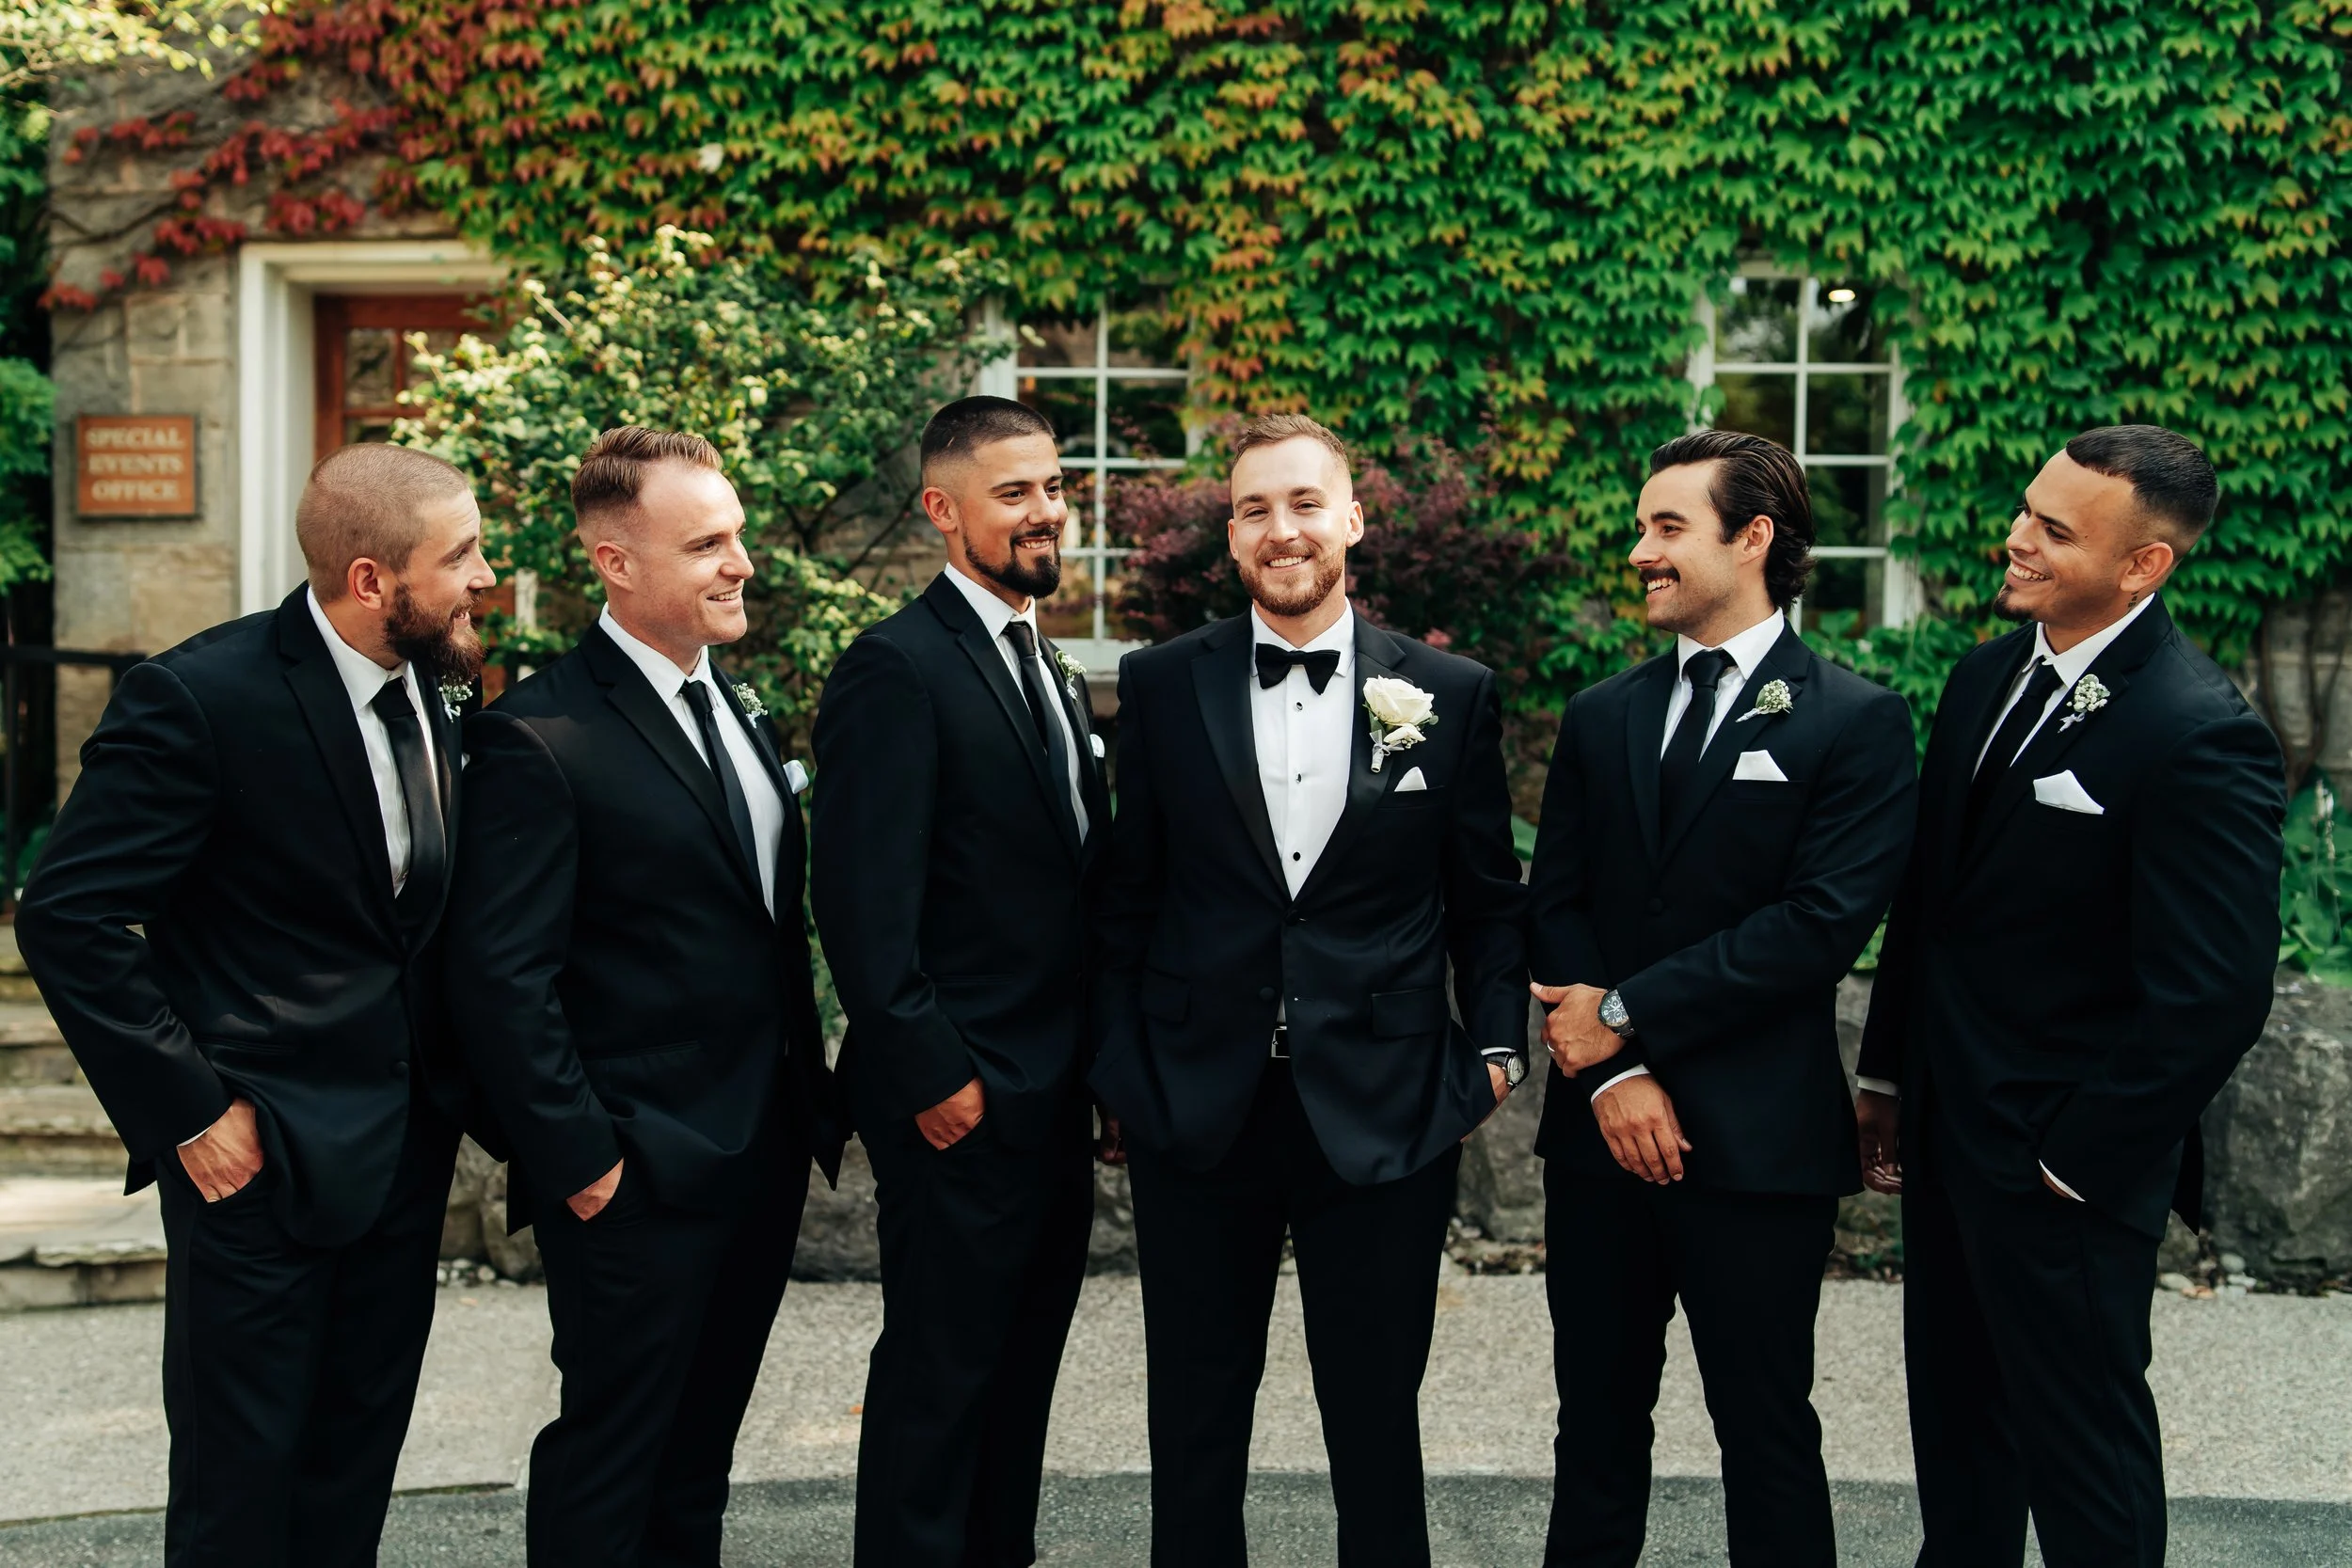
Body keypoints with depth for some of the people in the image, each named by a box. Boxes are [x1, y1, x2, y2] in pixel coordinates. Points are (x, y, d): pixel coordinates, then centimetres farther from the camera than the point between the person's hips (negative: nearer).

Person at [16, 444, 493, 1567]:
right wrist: (191, 1110, -17)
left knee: (356, 1471, 18)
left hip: (408, 1144, 6)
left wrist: (450, 1085, 4)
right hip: (266, 1151, -6)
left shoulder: (432, 686, 3)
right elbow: (67, 918, -17)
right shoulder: (201, 698, -17)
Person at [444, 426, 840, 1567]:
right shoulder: (540, 738, -16)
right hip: (639, 1176, -7)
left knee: (699, 1453, 20)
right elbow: (500, 980, -18)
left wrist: (810, 1097, 10)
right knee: (611, 1455, 7)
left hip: (763, 1160, 8)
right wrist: (581, 1163, -16)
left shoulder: (732, 708, 10)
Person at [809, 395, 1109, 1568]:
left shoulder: (1053, 674, 14)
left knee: (1021, 1367, 17)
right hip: (962, 1104, -8)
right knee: (939, 1372, 4)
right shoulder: (897, 668, -14)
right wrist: (932, 1076, -18)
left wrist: (1097, 1053, 11)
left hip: (1055, 1098, 8)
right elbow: (862, 904, -19)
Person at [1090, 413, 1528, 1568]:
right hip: (1196, 1111, 1)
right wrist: (1121, 1063, 1)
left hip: (1385, 1115, 0)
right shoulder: (1160, 685, 2)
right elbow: (1128, 893, 5)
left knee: (1376, 1427, 11)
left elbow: (1488, 900, 7)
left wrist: (1495, 1050, -1)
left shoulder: (1453, 694, 1)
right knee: (1195, 1427, 14)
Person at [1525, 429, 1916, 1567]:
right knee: (1597, 1418, 14)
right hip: (1600, 1130, 4)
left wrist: (1625, 1015, -13)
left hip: (1757, 1139, -4)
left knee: (1767, 1432, 7)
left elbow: (1822, 922, -14)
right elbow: (1554, 907, 5)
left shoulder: (1855, 723, -5)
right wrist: (1611, 1071, -10)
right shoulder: (1601, 719, 10)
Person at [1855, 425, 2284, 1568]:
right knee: (1956, 1423, 21)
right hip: (1945, 1129, 8)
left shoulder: (2202, 734, -21)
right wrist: (1887, 1074, 12)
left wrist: (2077, 1160, -16)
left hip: (2061, 1165, -7)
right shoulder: (1986, 677, 4)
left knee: (2082, 1440, 10)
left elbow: (2215, 995, -22)